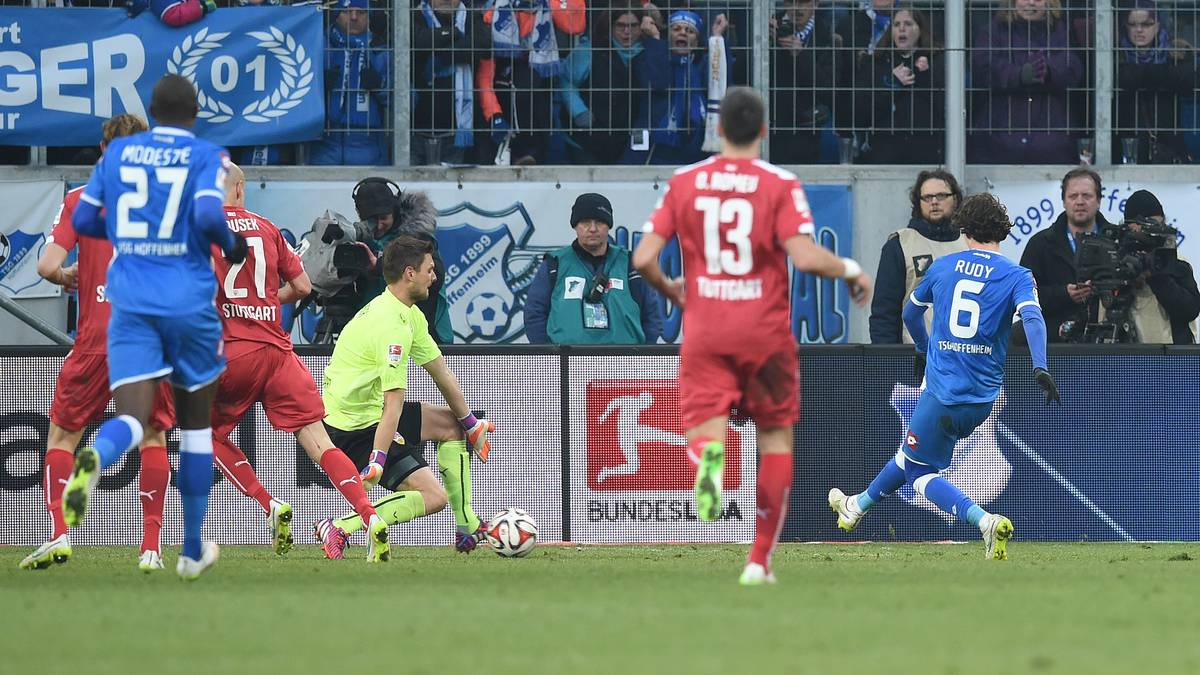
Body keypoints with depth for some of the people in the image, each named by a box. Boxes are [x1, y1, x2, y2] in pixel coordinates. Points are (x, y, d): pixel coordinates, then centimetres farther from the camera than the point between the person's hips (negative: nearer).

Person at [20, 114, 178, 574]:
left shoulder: (80, 199, 2)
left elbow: (48, 265, -6)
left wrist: (67, 276, 15)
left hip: (98, 338, -1)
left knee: (62, 433, 12)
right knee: (153, 436, 15)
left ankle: (58, 533, -4)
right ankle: (152, 546, 4)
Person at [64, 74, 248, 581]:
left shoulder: (118, 152, 10)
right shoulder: (206, 156, -1)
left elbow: (83, 220, 14)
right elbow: (207, 215, -18)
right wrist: (233, 246, 3)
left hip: (130, 305, 1)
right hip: (190, 305, -1)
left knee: (133, 418, -11)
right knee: (196, 420, 16)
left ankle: (95, 459, -50)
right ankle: (192, 551, 22)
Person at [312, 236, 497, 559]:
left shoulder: (411, 315, 9)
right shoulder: (393, 325, -24)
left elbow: (440, 372, 16)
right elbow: (393, 402, -28)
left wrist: (471, 424, 21)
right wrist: (376, 462, -32)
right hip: (356, 427, -11)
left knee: (451, 425, 22)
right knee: (433, 496, -15)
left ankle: (468, 528, 21)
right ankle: (340, 528, -18)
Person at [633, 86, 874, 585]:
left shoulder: (683, 183, 2)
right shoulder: (780, 185, -6)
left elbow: (644, 259, -1)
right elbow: (805, 257, -18)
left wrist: (670, 292, 19)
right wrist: (851, 270, 1)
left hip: (704, 331, 1)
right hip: (765, 332, -1)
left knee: (705, 429, -3)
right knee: (776, 437, 14)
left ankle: (709, 457, -43)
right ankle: (760, 561, 13)